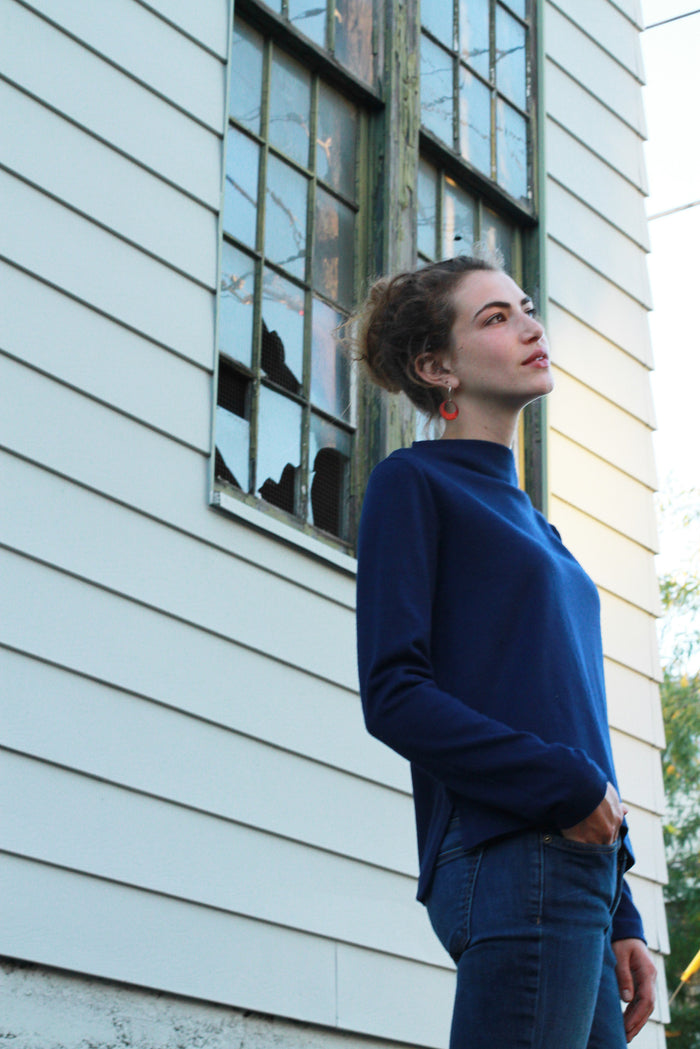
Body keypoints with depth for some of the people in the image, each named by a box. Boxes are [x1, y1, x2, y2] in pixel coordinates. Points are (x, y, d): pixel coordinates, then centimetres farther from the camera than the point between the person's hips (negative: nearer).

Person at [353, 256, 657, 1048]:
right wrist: (567, 785, -14)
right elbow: (394, 697, -9)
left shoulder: (524, 516, 23)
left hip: (577, 861, 8)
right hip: (510, 860, -8)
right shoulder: (414, 484, 1)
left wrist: (619, 917, 17)